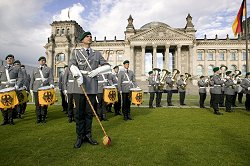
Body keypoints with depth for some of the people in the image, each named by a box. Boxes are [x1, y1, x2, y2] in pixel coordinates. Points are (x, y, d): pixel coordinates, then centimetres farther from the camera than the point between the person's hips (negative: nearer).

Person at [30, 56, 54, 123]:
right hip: (36, 89, 2)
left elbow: (51, 78, 1)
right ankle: (38, 118, 10)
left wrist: (51, 84, -18)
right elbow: (32, 79, 17)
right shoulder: (35, 69, 19)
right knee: (37, 104, 1)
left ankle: (43, 118, 10)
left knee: (45, 104, 0)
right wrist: (31, 88, 10)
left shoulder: (49, 69, 12)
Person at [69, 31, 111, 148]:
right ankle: (80, 137, 15)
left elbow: (107, 66, 9)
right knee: (79, 112, 3)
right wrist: (78, 76, -27)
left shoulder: (97, 54, 16)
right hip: (79, 85, -1)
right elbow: (72, 65, -8)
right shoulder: (76, 52, 11)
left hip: (92, 86, 2)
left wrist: (96, 70, -9)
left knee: (89, 112, 7)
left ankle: (88, 135, 20)